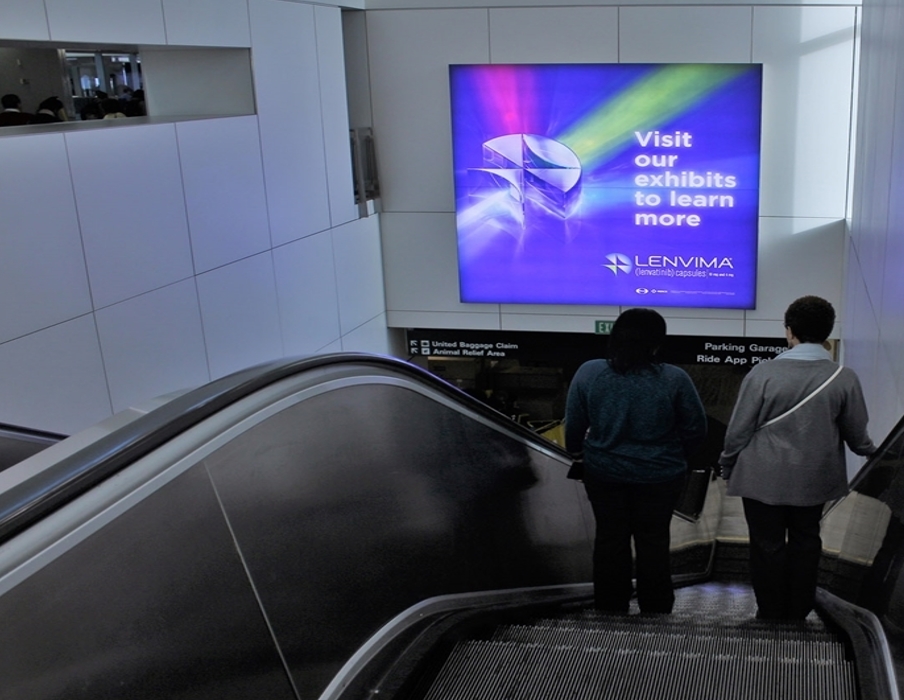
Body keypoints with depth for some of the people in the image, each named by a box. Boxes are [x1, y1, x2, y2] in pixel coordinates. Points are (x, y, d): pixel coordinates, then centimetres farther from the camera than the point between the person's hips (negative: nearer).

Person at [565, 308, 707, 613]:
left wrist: (575, 450, 18)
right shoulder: (674, 379, -16)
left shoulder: (589, 373, -12)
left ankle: (611, 609, 27)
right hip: (659, 475, -1)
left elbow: (574, 426, -3)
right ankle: (655, 611, 27)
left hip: (604, 472, 1)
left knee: (610, 539, 15)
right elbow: (696, 429, -7)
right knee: (653, 541, 14)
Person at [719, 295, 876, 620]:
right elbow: (856, 434, 2)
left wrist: (727, 465, 6)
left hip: (764, 477, -3)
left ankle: (771, 615, 19)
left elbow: (739, 428, -11)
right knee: (805, 542, 17)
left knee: (768, 544, 9)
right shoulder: (844, 378, -9)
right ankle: (798, 614, 27)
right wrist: (870, 451, 25)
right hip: (813, 479, 3)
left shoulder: (763, 373, -17)